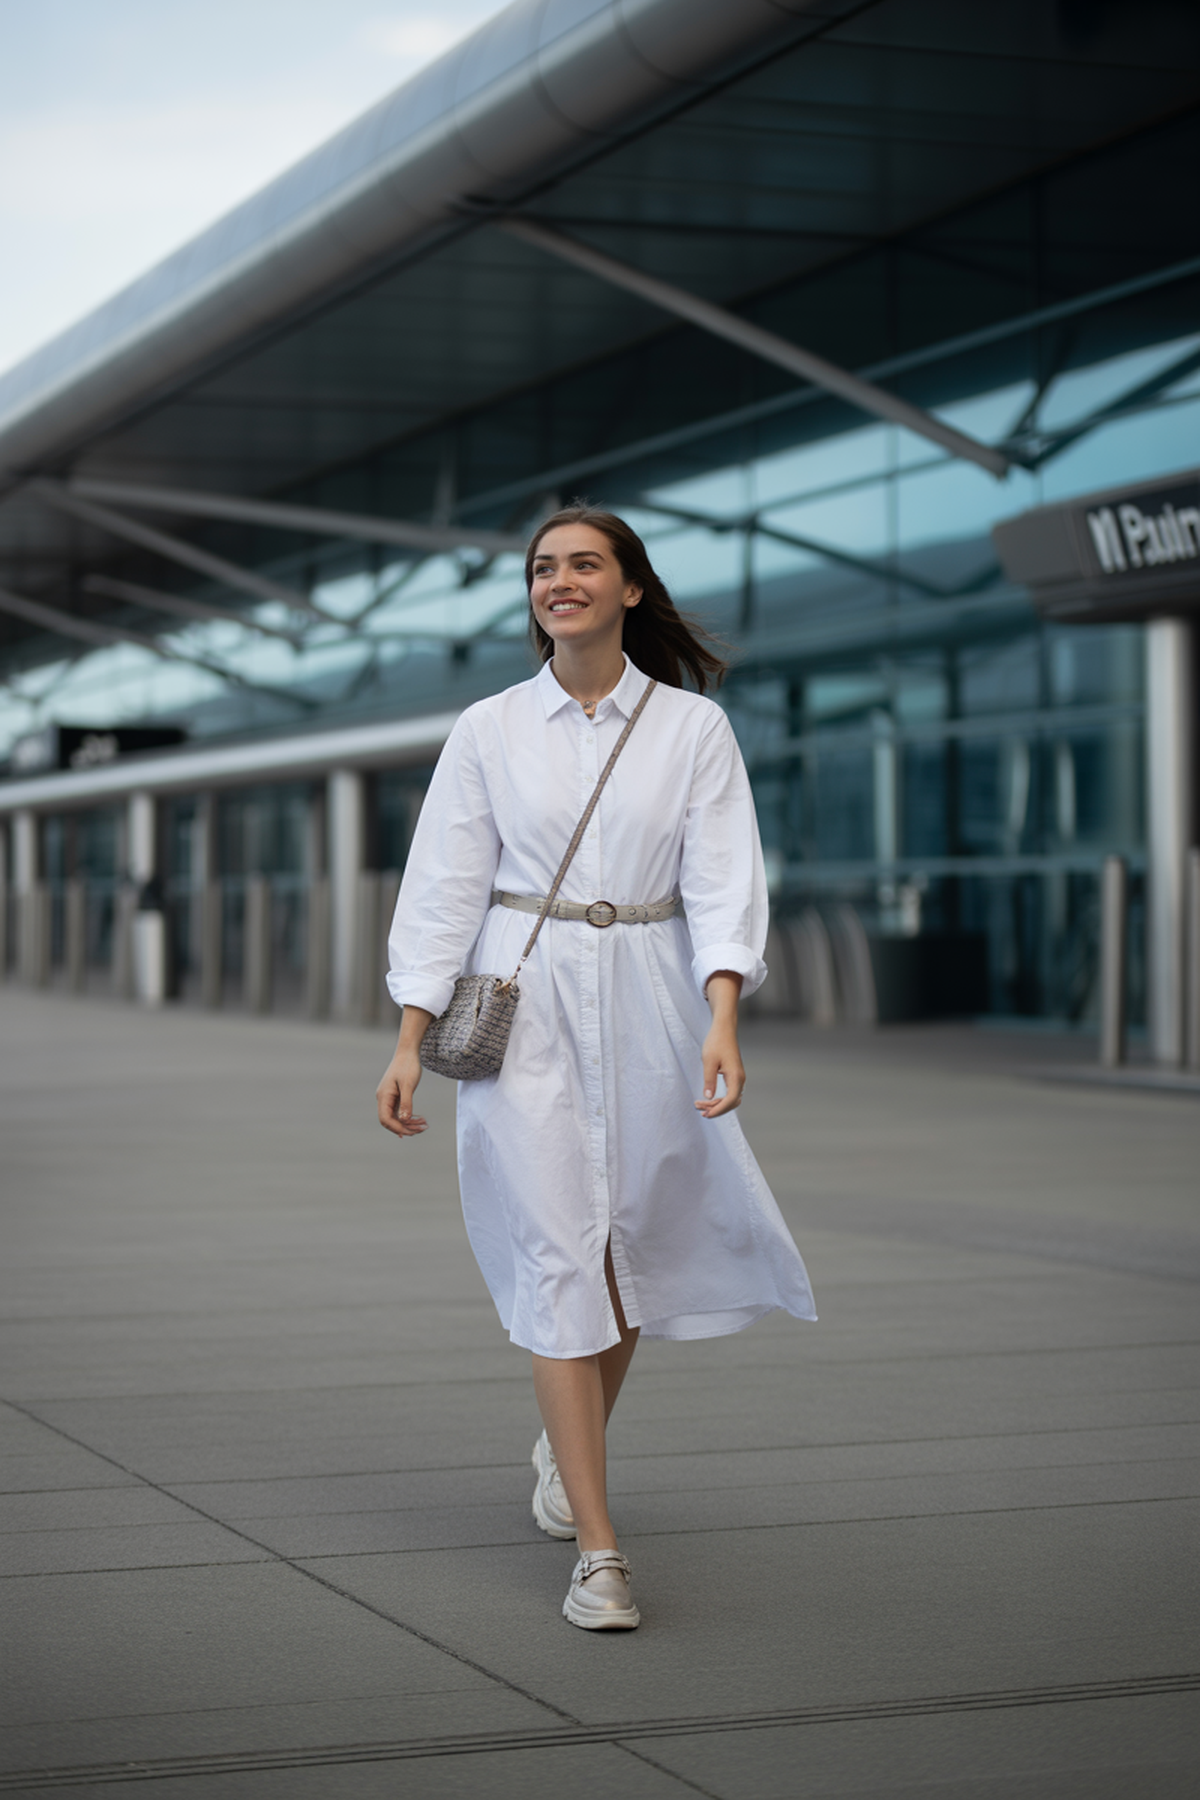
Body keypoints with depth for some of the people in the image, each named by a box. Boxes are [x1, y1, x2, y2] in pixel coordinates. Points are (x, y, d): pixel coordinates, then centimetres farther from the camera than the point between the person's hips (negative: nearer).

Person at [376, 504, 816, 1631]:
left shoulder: (693, 727, 1)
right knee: (558, 1253, -9)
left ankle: (566, 1446, 41)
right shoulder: (489, 731, 2)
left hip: (647, 1007, 1)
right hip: (523, 1007, -1)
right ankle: (598, 1551, -10)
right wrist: (410, 1041, -4)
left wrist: (721, 1021, -21)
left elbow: (722, 882, -7)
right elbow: (444, 889, 2)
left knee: (629, 1249, 10)